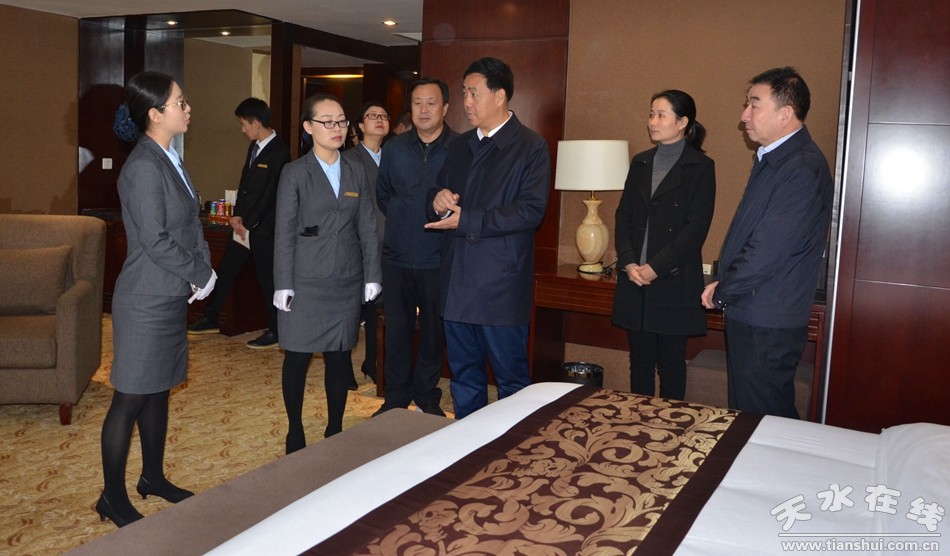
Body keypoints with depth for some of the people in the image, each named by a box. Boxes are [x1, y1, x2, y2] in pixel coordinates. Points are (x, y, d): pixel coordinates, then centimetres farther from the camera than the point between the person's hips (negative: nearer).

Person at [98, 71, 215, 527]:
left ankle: (153, 477, 32)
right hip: (147, 300, -9)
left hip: (171, 296, 9)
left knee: (158, 390, 18)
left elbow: (189, 223, 13)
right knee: (131, 398, 2)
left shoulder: (169, 160, 11)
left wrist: (202, 269, -1)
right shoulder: (143, 167, -18)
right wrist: (202, 274, -11)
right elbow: (155, 241, -21)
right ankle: (113, 498, 16)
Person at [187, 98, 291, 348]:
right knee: (224, 271, 14)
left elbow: (269, 195, -17)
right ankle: (210, 319, 27)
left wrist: (248, 224, -12)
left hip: (263, 227, -8)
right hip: (244, 224, 8)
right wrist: (237, 215, 2)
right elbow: (244, 183, 14)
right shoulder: (254, 147, 10)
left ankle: (275, 332, 13)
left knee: (267, 278, 1)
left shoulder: (279, 153, -16)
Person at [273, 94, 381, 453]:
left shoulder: (356, 172, 8)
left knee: (340, 356, 8)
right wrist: (282, 284, -8)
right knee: (298, 356, 4)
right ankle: (295, 431, 20)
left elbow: (367, 228, 8)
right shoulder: (295, 172, -2)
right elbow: (284, 232, -4)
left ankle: (335, 429, 23)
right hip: (305, 280, -3)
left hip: (347, 280, 3)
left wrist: (372, 275, 4)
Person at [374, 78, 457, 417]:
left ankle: (426, 397, 27)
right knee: (396, 329, 10)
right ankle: (396, 398, 25)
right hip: (397, 257, 3)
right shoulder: (394, 148, 6)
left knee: (433, 331, 10)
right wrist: (402, 220, 13)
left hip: (437, 259, -3)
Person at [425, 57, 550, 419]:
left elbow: (532, 211, -17)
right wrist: (438, 198, -4)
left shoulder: (531, 147, -6)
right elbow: (440, 191, 21)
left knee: (511, 378, 4)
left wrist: (467, 219, -18)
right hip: (457, 281, 7)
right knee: (464, 375, 16)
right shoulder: (459, 146, 15)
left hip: (501, 284, -6)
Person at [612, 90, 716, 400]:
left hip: (675, 281, -5)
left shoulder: (700, 167, -3)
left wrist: (656, 267, -15)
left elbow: (697, 226, -10)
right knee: (640, 361, 11)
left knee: (671, 363, 3)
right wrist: (628, 263, -6)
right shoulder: (640, 163, 13)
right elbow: (623, 216, 9)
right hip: (635, 280, 5)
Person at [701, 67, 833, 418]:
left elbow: (768, 250, -24)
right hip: (749, 313, 9)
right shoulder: (772, 158, 12)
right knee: (745, 414, 19)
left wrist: (721, 293, -10)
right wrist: (723, 284, 5)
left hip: (768, 322, -9)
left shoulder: (802, 168, -20)